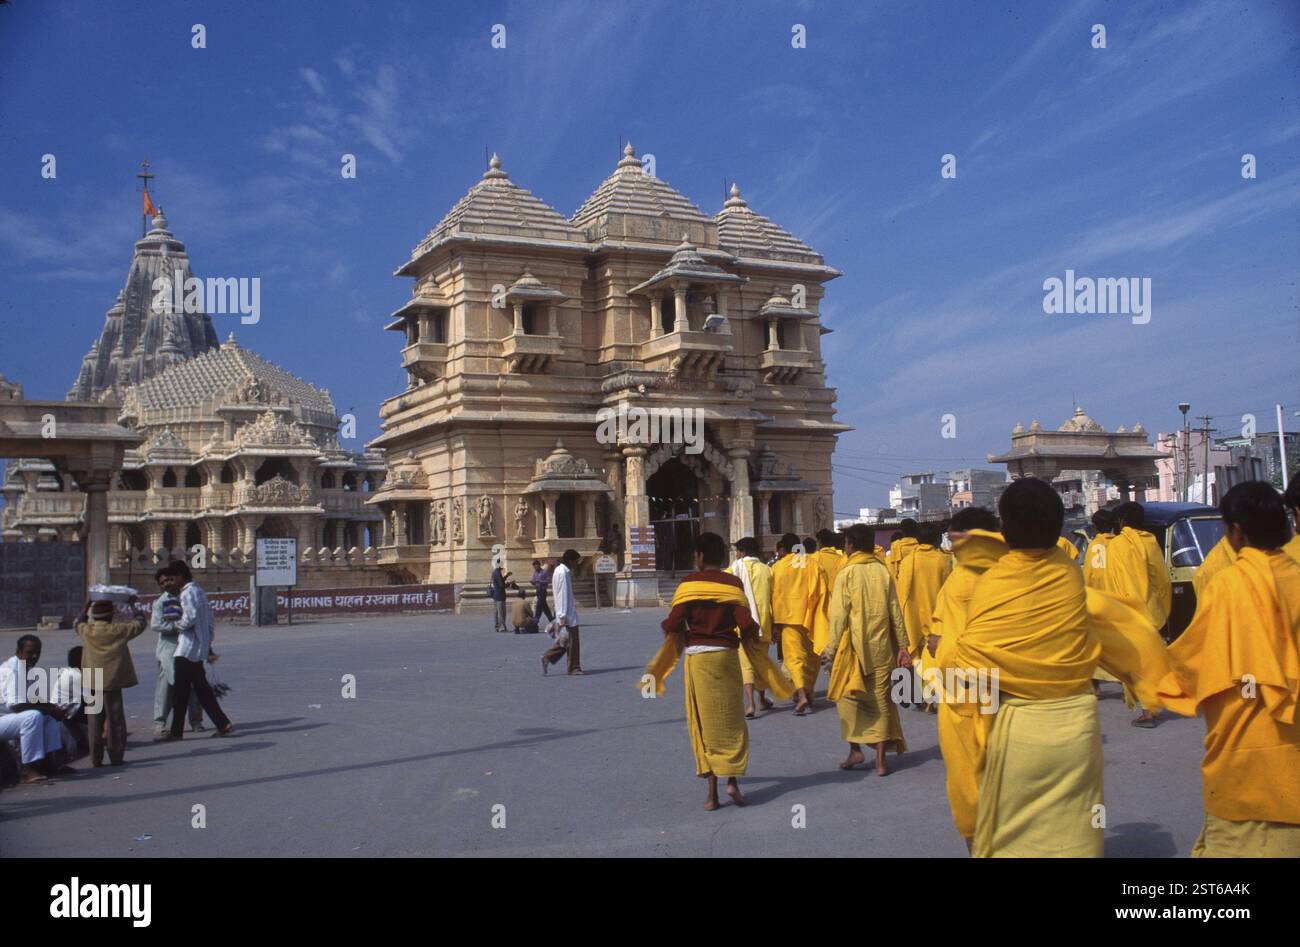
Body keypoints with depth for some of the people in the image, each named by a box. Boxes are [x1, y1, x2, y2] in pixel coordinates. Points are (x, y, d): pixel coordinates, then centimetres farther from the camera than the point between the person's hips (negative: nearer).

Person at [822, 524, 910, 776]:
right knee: (881, 700, 7)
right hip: (881, 647, 3)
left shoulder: (846, 573, -6)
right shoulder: (883, 570, 2)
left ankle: (855, 749, 6)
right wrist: (902, 645, 8)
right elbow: (895, 611, 3)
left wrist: (831, 647, -3)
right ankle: (881, 759, 7)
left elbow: (839, 614, -9)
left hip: (853, 646, -3)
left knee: (847, 697, 12)